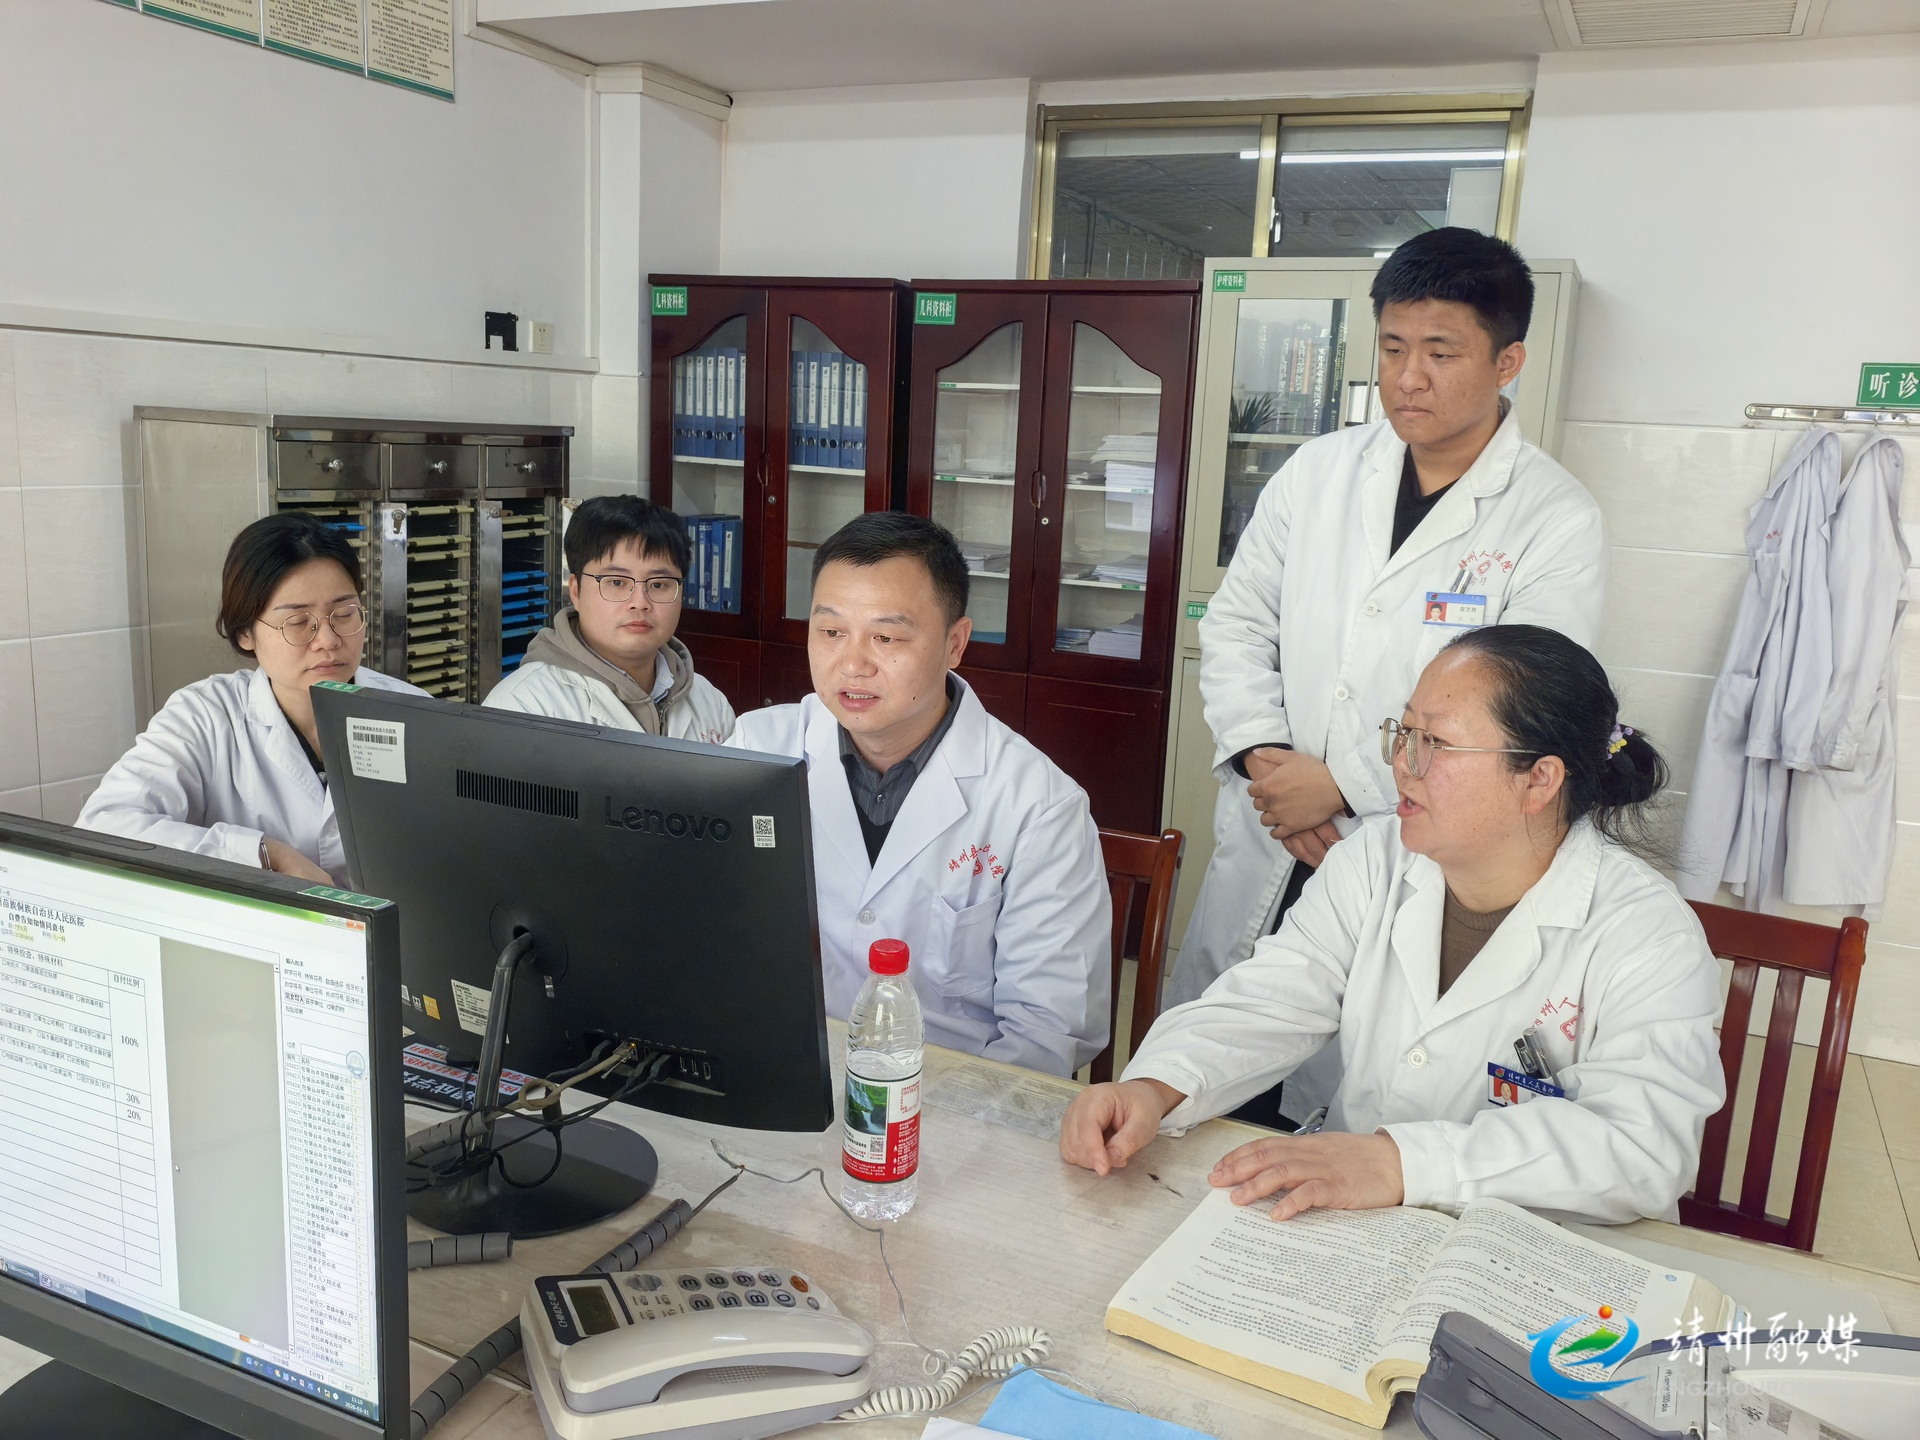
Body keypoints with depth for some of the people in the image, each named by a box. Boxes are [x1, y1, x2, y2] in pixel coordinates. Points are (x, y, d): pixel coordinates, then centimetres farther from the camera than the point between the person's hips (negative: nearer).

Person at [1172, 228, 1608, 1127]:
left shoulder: (1557, 524, -8)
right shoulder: (1319, 471, 5)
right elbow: (1236, 626, 7)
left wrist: (1342, 786, -16)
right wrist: (1262, 758, -8)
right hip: (1261, 860, 4)